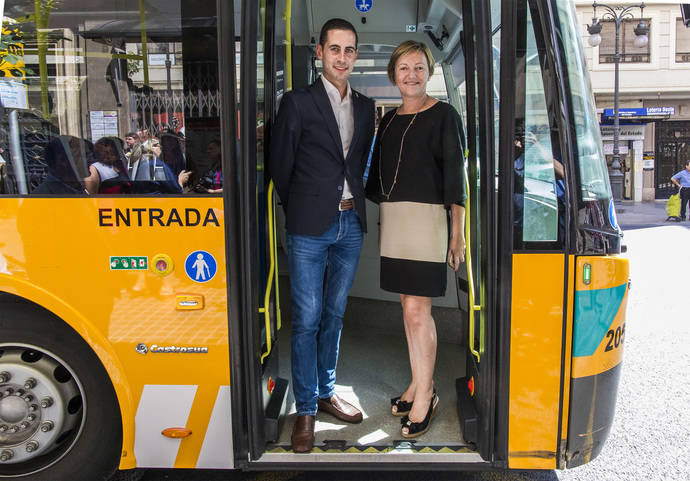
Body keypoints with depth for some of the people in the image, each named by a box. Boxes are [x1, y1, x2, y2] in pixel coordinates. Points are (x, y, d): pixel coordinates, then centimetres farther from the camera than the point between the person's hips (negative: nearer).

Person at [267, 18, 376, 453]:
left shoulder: (365, 107, 12)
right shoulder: (298, 103, -3)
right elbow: (280, 165, 1)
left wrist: (354, 202, 8)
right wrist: (302, 210, 7)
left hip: (351, 225, 5)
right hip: (310, 228, -4)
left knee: (334, 315, 14)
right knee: (306, 319, 0)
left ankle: (327, 393, 28)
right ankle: (306, 410, 11)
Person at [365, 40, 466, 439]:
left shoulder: (443, 115, -1)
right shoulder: (389, 120, 17)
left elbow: (455, 175, -6)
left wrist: (457, 231, -11)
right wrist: (380, 220, 16)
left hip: (426, 217, -6)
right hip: (392, 219, 6)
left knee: (417, 309, -7)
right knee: (409, 305, 11)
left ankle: (425, 395, 6)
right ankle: (420, 383, 23)